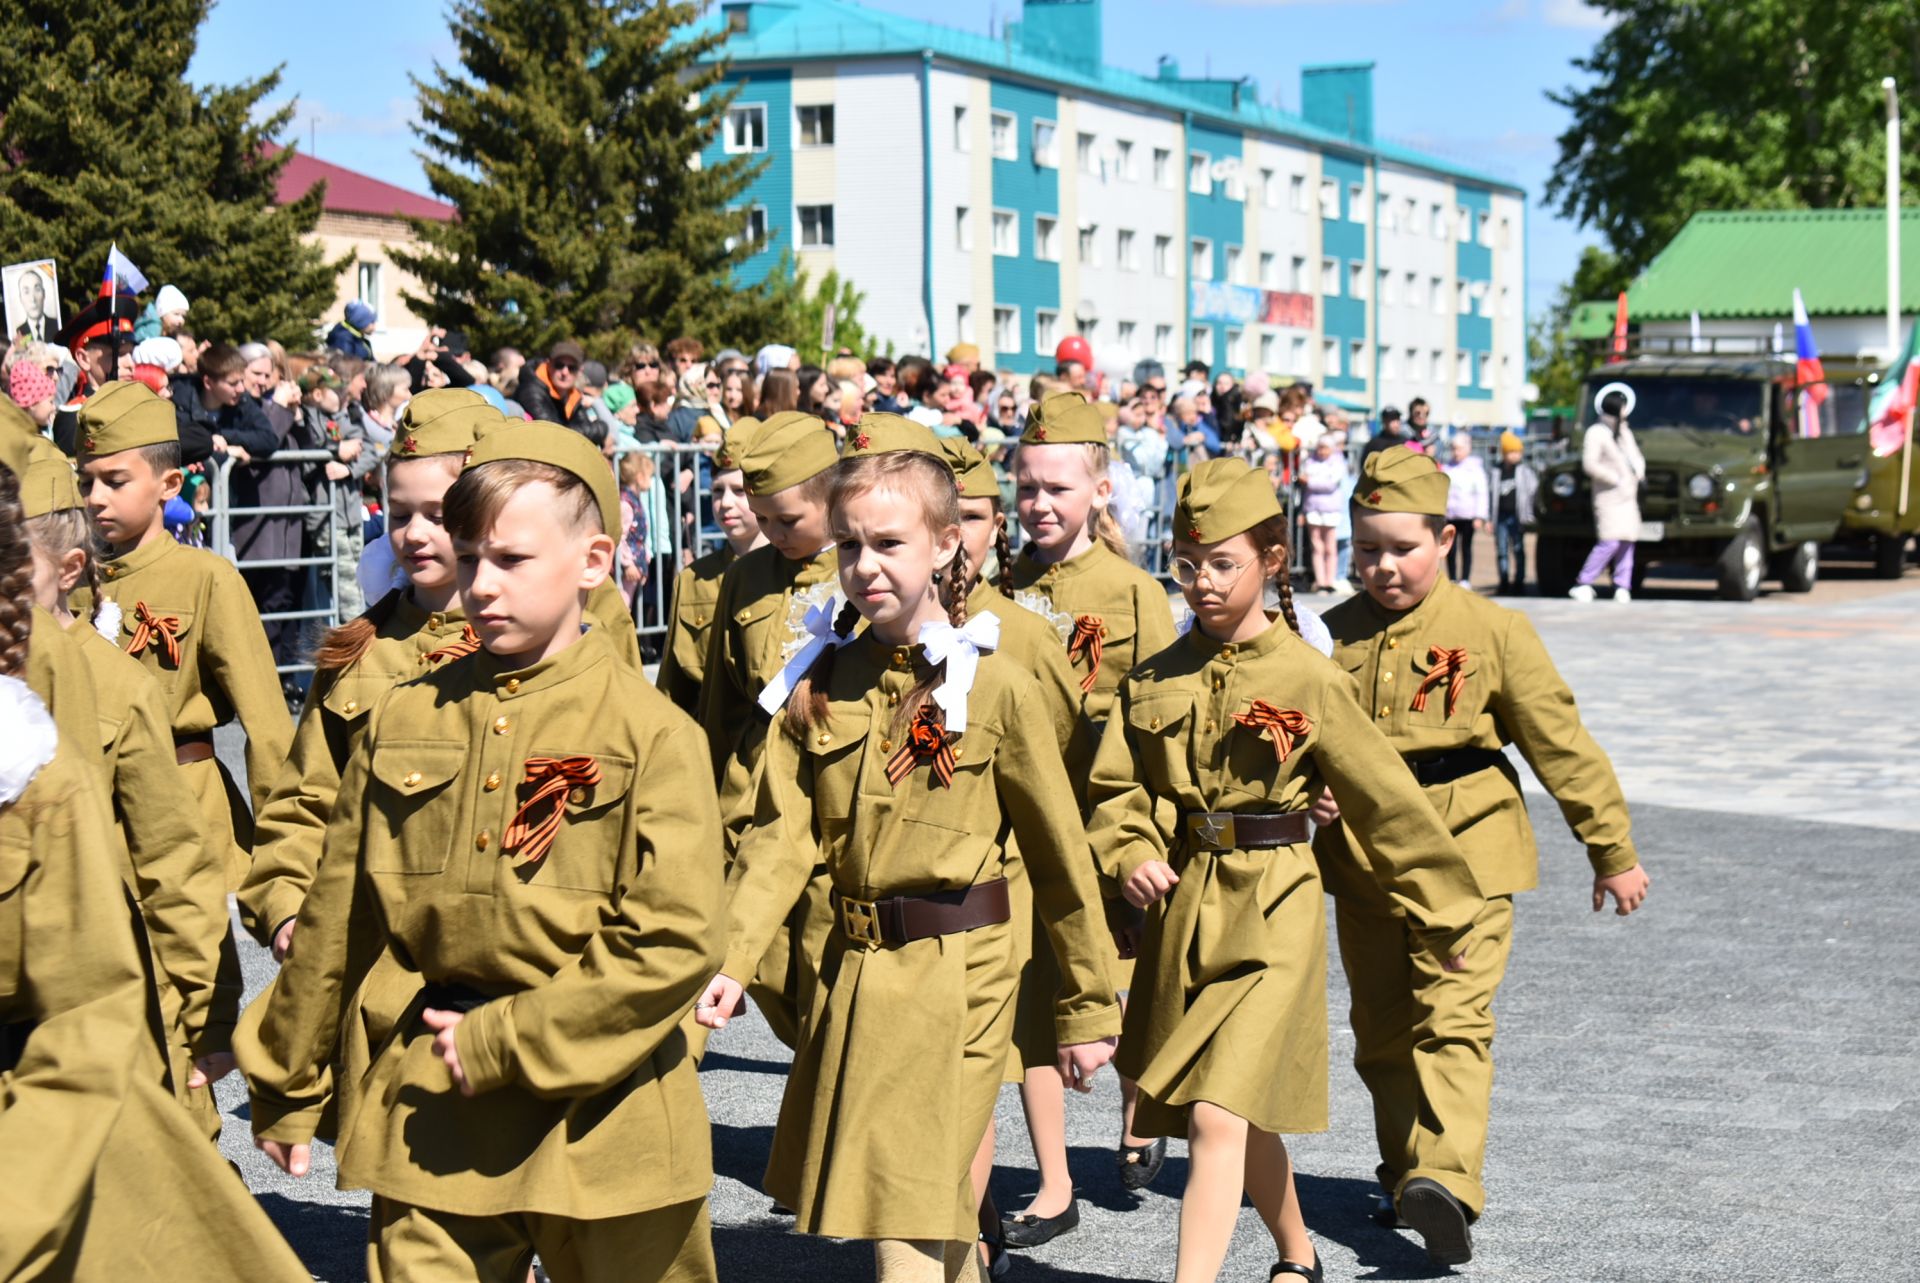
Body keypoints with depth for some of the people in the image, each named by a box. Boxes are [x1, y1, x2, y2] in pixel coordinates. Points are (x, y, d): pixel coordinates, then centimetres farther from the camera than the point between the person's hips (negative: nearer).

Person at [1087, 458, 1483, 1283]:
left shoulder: (1307, 681, -7)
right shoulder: (1154, 679, 4)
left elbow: (1387, 802, -1)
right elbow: (1116, 786, 8)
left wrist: (1443, 913, 5)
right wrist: (1131, 855, -14)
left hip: (1273, 911, -5)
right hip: (1180, 906, 5)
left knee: (1217, 1116, -16)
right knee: (1247, 1117, 19)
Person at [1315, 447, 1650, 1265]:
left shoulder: (1491, 630, -4)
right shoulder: (1334, 636, 5)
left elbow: (1560, 743, 1)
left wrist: (1612, 850, 4)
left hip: (1465, 855, -4)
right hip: (1363, 856, 4)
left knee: (1453, 1018, -16)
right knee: (1381, 1029, 12)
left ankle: (1445, 1182, -26)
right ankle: (1402, 1175, 27)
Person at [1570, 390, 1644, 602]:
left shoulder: (1625, 432, 19)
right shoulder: (1596, 433, -6)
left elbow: (1637, 457, 23)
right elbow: (1589, 465, -15)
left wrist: (1639, 473, 0)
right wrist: (1616, 479, -16)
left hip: (1629, 495, 8)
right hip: (1608, 495, -8)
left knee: (1627, 542, 3)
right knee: (1610, 542, -15)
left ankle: (1622, 588, 7)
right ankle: (1582, 584, -8)